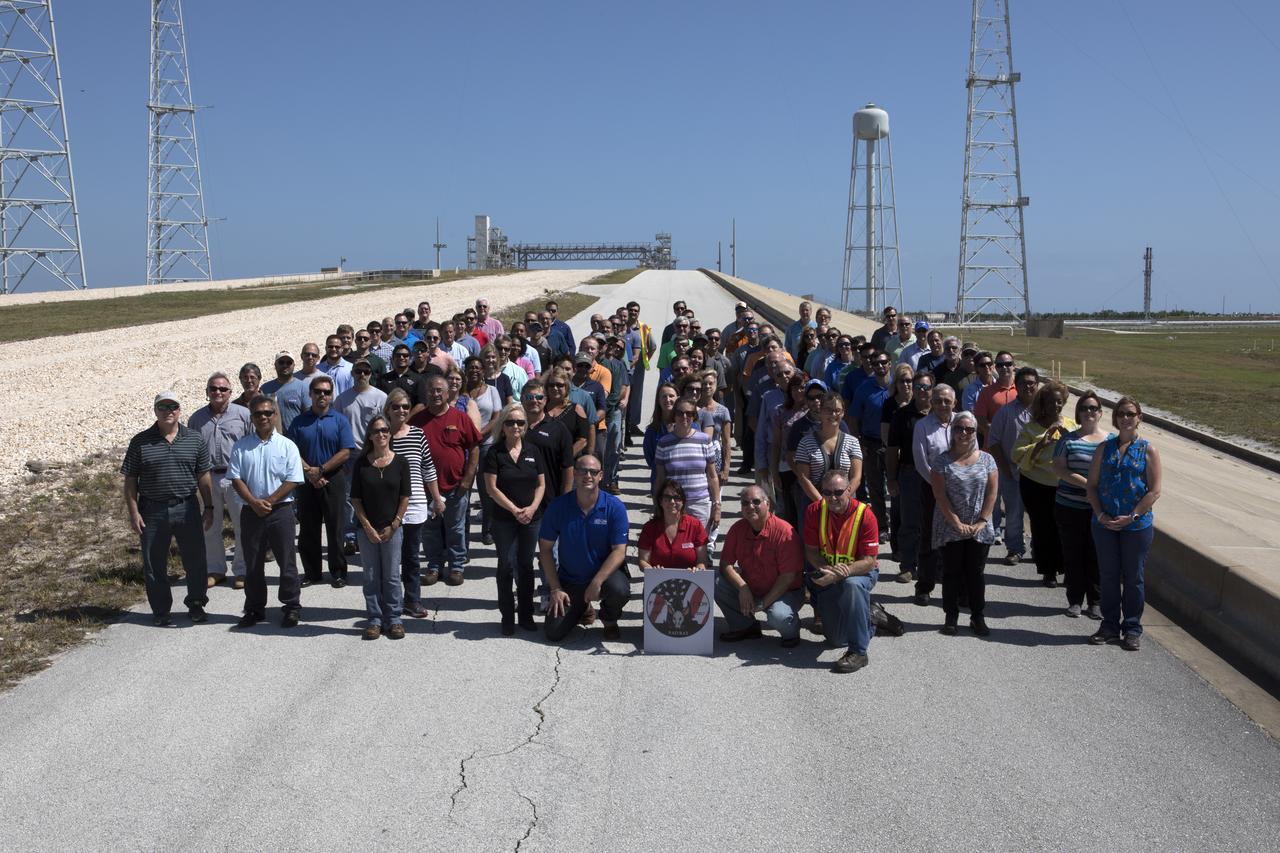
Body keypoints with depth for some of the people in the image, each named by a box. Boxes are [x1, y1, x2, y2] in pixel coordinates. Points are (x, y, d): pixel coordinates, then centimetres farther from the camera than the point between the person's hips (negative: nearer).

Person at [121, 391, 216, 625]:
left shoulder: (194, 439, 4)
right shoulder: (140, 442, 0)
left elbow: (203, 477, 8)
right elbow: (130, 481, 1)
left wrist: (209, 508, 5)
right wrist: (133, 513, -6)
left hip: (187, 509, 1)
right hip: (152, 511, -1)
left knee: (195, 561, 7)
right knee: (154, 564, 7)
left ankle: (196, 605, 24)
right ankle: (160, 610, 21)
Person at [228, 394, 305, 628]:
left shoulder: (287, 446, 0)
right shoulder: (241, 446, 5)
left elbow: (293, 481, -5)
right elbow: (236, 479, 0)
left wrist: (269, 501, -13)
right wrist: (254, 502, -12)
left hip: (281, 511, -2)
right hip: (251, 512, 2)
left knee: (287, 561, 1)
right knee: (252, 564, 10)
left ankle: (291, 607, 12)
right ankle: (254, 609, 21)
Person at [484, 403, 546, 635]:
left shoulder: (533, 452, 6)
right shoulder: (495, 453, -5)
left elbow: (541, 484, 7)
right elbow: (491, 488, -9)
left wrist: (532, 507, -9)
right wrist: (515, 509, -14)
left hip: (531, 518, 3)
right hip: (504, 520, -3)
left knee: (526, 565, 10)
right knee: (506, 565, 3)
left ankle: (526, 615, 19)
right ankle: (507, 617, 11)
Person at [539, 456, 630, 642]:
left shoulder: (614, 507, -13)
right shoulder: (558, 507, -9)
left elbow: (619, 551, -15)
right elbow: (545, 549, -3)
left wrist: (597, 582, -27)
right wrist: (555, 589, -8)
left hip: (606, 573, -1)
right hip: (570, 580, 2)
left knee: (619, 589, -36)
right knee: (553, 633, -9)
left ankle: (609, 620, 3)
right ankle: (582, 608, 26)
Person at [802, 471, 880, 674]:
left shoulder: (865, 515, -21)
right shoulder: (814, 511, -12)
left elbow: (869, 561, -23)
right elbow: (811, 551, -7)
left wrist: (841, 573, -38)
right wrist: (829, 570, -28)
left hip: (862, 573, -4)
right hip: (828, 574, 4)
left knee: (853, 585, -41)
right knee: (838, 639, 1)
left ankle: (859, 652, -32)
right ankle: (867, 614, 36)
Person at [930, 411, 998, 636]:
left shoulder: (986, 459, 4)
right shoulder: (943, 461, -2)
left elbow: (992, 493, 1)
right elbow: (940, 495, -7)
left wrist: (981, 522, -7)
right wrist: (957, 523, -13)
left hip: (979, 530, 1)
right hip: (950, 529, -1)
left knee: (976, 573, 7)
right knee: (952, 573, 5)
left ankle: (977, 617, 17)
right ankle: (951, 616, 15)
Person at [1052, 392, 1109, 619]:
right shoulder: (1069, 439, 2)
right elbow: (1058, 468, -6)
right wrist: (1085, 483, -16)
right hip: (1069, 507, 0)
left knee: (1096, 556, 6)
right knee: (1073, 555, 7)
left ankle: (1095, 601, 18)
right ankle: (1075, 600, 19)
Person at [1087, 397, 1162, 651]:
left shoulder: (1148, 450, -2)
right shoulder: (1105, 448, 6)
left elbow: (1154, 491, -7)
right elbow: (1092, 485, 5)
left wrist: (1131, 517, -14)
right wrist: (1101, 514, -9)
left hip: (1137, 525, -2)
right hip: (1105, 524, 3)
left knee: (1133, 578, 7)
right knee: (1108, 577, 10)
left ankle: (1132, 629, 18)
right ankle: (1110, 626, 22)